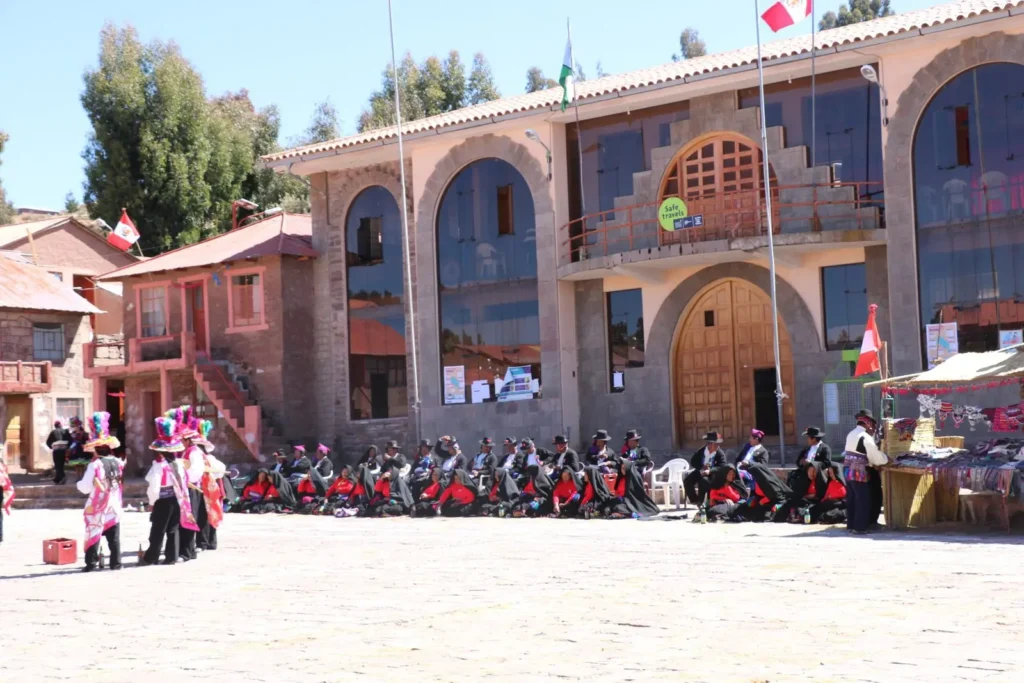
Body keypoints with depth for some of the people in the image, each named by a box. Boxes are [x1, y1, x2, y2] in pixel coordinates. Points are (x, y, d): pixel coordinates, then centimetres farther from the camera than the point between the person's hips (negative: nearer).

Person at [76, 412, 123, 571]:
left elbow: (85, 488, -12)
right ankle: (116, 562, 10)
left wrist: (79, 484, 6)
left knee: (94, 535, 1)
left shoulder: (95, 465, -14)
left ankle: (92, 563, 1)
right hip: (114, 506, 5)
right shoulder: (118, 463, 2)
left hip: (97, 507, -5)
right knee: (114, 537, 8)